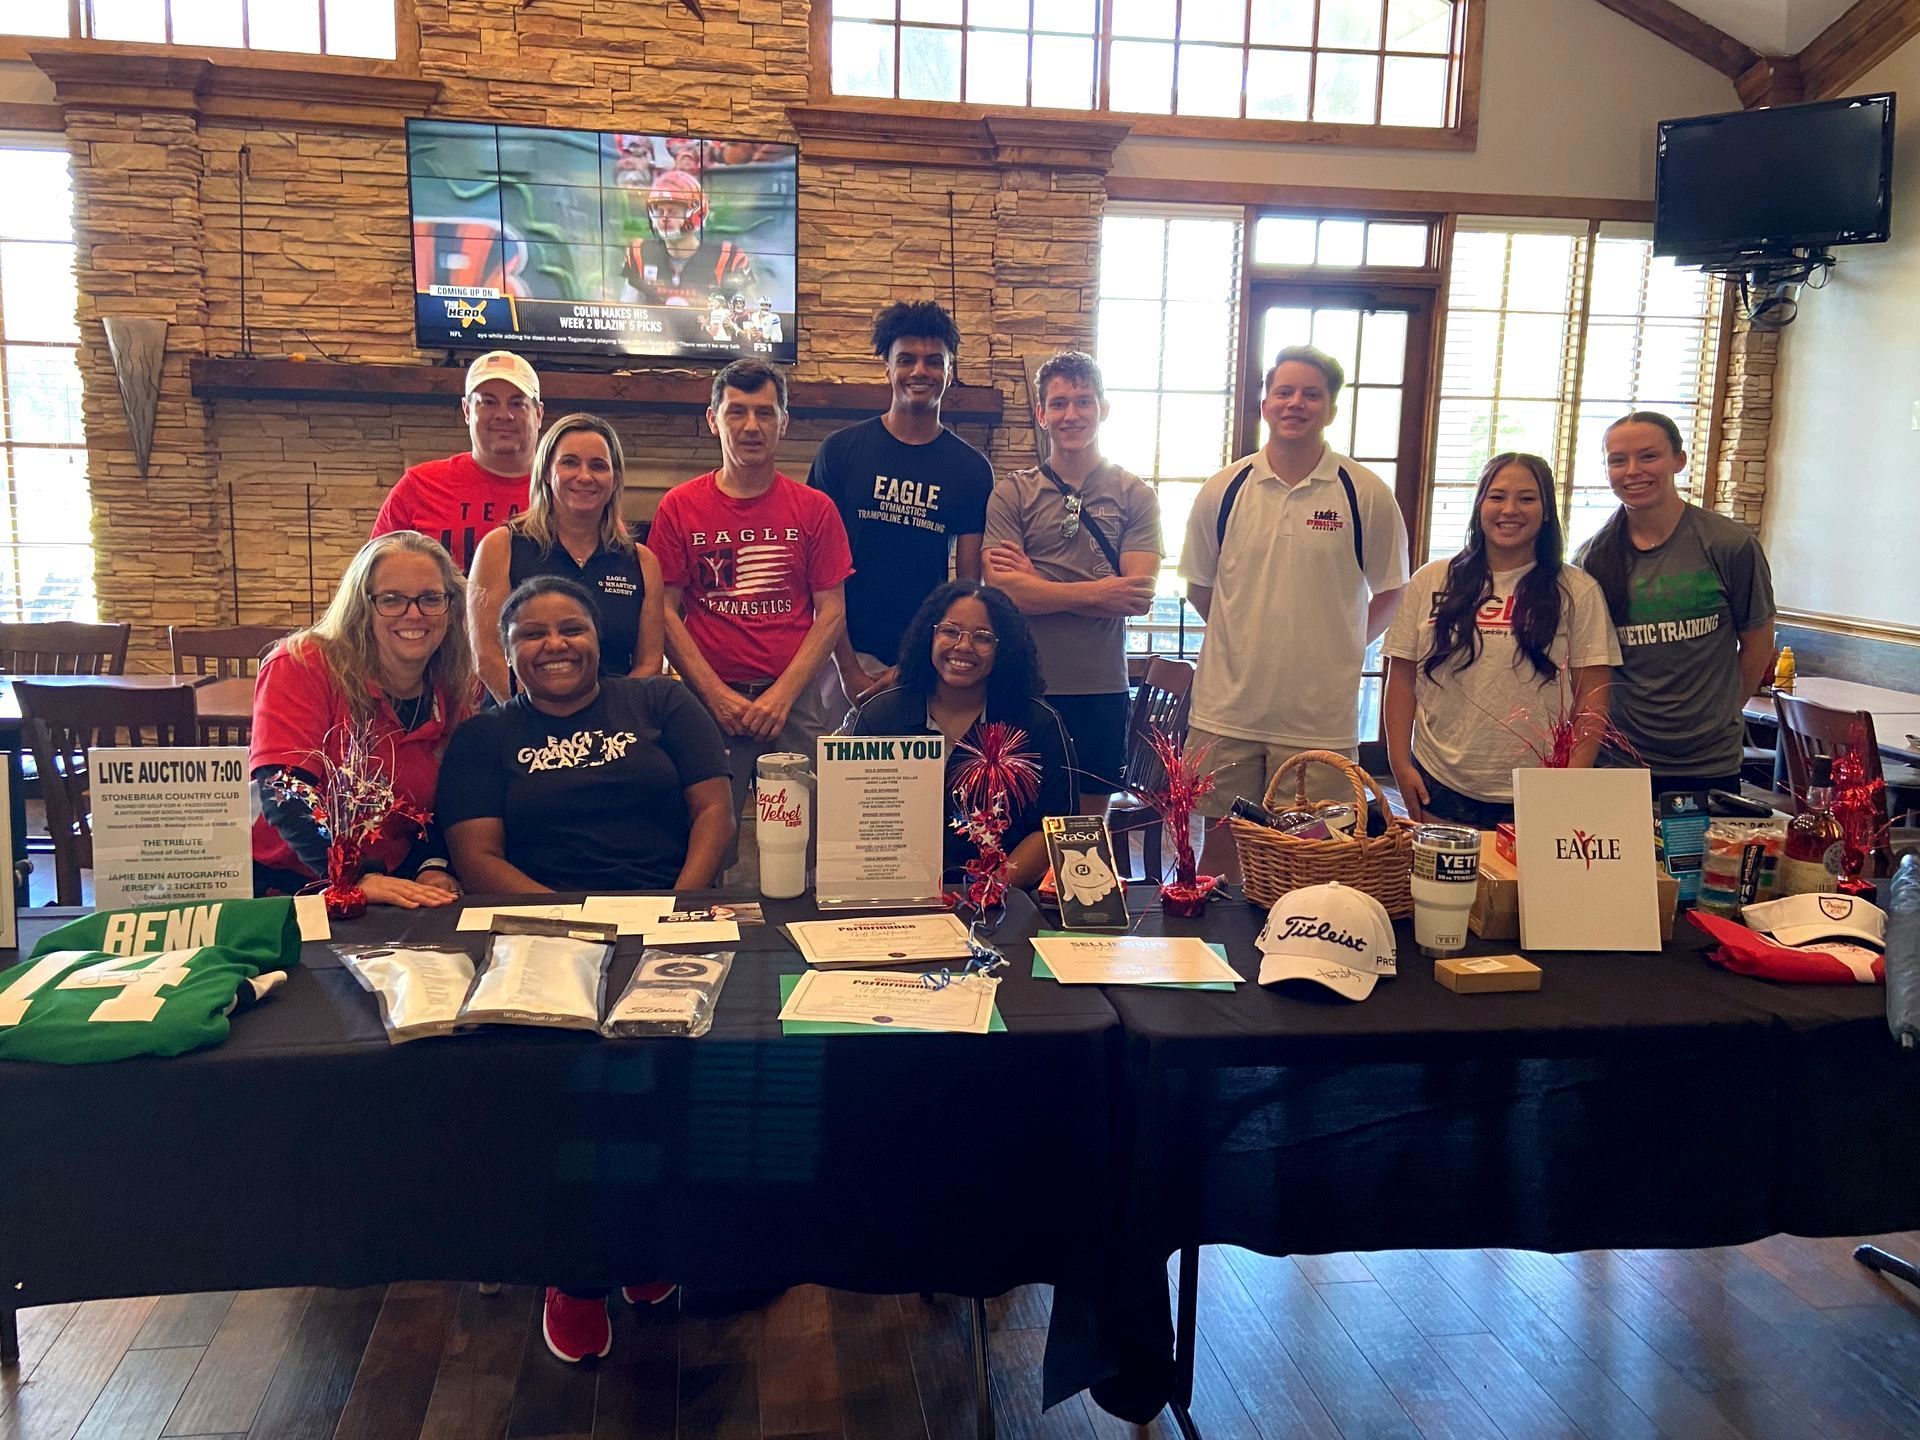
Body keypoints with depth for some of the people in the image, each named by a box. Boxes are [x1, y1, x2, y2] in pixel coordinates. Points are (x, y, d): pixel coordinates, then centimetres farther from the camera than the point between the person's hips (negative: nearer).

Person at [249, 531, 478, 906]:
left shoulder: (456, 695, 4)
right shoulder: (302, 667, -10)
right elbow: (282, 792, -21)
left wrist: (433, 868, -10)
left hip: (389, 888, 4)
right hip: (278, 884, -3)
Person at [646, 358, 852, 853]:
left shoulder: (814, 509, 6)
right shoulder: (679, 507, 5)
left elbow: (832, 612, 3)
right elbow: (666, 612, 2)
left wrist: (783, 694, -8)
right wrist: (717, 695, -7)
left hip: (795, 700, 1)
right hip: (708, 701, 0)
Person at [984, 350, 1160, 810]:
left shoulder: (1136, 496, 4)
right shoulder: (1012, 493, 2)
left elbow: (1139, 596, -9)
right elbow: (1003, 590, -11)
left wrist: (1038, 583, -11)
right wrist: (1097, 591, -12)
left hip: (1102, 686, 1)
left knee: (1091, 815, 12)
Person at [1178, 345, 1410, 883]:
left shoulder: (1366, 495, -3)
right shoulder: (1223, 491, 2)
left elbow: (1391, 591, 8)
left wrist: (1341, 647, 4)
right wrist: (1247, 640, 11)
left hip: (1320, 717, -1)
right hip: (1227, 710, 2)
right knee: (1221, 843, 11)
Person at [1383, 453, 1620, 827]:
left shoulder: (1577, 592, 2)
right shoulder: (1430, 582, 6)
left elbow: (1592, 702, 0)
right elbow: (1402, 680, 7)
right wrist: (1400, 764, 0)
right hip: (1439, 789, 1)